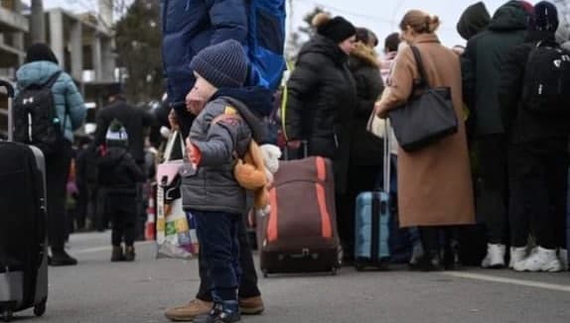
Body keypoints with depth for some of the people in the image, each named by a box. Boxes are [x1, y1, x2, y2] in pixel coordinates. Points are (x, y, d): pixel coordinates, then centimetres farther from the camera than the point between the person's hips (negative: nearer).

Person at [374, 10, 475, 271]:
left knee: (423, 194, -1)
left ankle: (431, 253, -4)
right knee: (448, 190, 10)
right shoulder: (452, 56, 10)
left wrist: (382, 108, 0)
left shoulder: (409, 54, -8)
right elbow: (460, 94, 14)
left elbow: (398, 93, -17)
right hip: (451, 138, 6)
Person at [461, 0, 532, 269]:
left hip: (488, 125, 1)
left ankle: (495, 248, -5)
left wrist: (480, 111, 11)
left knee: (492, 186, 5)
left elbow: (466, 83, 1)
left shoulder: (476, 42, 8)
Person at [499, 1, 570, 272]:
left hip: (526, 136, -4)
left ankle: (546, 252, -6)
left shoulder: (519, 54, -8)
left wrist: (509, 127, 0)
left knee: (532, 191, -1)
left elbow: (506, 95, -12)